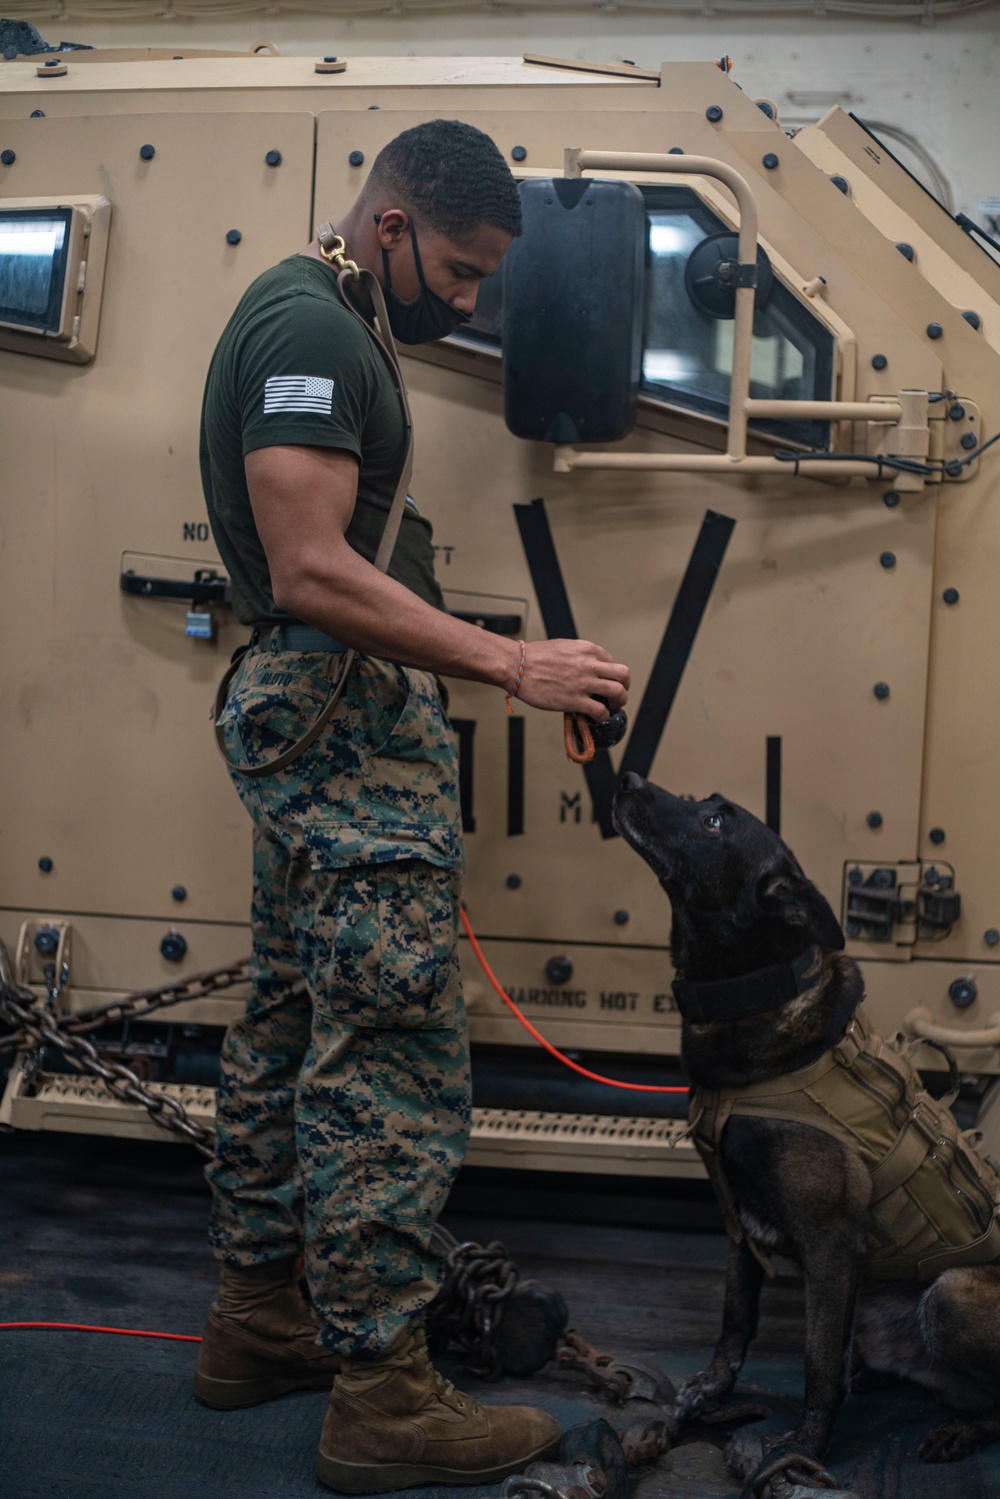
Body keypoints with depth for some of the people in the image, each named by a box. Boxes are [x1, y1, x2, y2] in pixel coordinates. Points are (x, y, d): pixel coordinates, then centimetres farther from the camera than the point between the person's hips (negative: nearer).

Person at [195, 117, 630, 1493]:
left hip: (308, 714, 11)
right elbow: (312, 575, -26)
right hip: (351, 721, -11)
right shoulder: (313, 331, -15)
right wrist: (513, 666, -25)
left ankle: (257, 1321, 27)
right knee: (396, 1064, -8)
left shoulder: (305, 318, 18)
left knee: (292, 1029, 16)